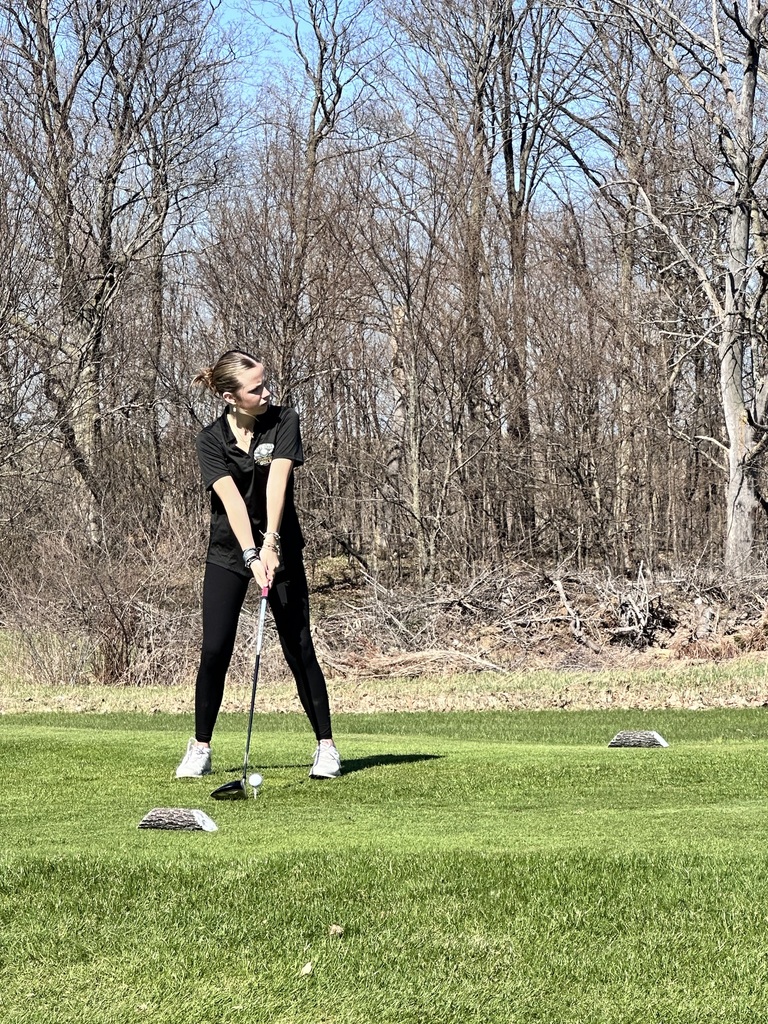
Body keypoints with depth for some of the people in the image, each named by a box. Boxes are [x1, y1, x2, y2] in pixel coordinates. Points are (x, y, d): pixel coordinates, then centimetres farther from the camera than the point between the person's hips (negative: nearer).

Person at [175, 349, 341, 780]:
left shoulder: (284, 421, -10)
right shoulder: (212, 440, -10)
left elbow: (277, 481, -23)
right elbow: (232, 500, -23)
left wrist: (270, 544, -35)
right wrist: (252, 555, -36)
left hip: (280, 547, 0)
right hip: (228, 551, 0)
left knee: (299, 649, -2)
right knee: (215, 650, -5)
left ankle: (326, 744, 7)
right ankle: (200, 748, 8)